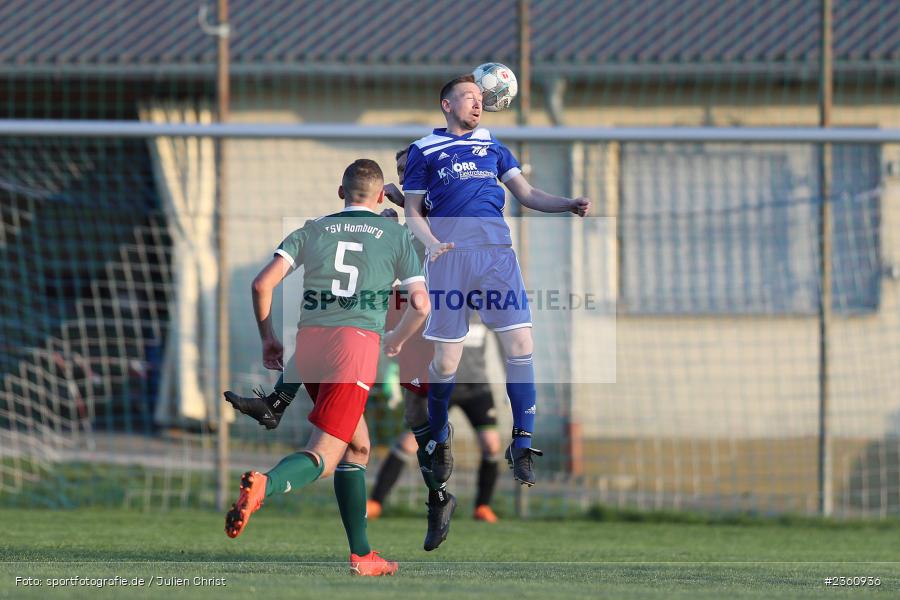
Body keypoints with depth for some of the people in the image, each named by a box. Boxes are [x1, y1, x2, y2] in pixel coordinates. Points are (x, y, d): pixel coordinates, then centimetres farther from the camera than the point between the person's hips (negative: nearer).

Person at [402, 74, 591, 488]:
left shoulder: (492, 145, 22)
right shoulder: (424, 150, 13)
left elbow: (527, 194, 19)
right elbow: (412, 212, 11)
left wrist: (569, 204, 1)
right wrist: (432, 244, -9)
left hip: (496, 249, 2)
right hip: (449, 253, -2)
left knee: (520, 345, -11)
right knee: (445, 361, -3)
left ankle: (522, 445, -6)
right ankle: (439, 438, 22)